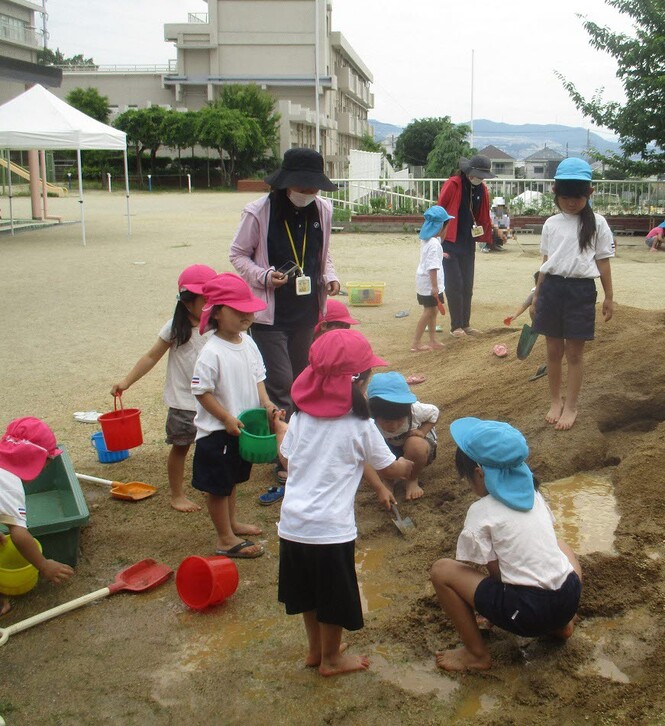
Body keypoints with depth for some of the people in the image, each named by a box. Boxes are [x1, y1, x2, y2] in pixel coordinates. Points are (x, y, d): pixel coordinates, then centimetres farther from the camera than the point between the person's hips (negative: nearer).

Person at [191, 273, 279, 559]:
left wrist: (265, 402, -8)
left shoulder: (248, 343, 0)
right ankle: (226, 540, 18)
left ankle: (232, 522, 44)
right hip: (216, 431, -8)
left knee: (232, 479, 26)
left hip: (242, 427, 8)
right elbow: (201, 391, -21)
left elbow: (257, 375, 8)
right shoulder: (212, 353, -24)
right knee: (218, 486, 6)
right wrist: (227, 418, -23)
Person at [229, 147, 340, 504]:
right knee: (280, 387, -8)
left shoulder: (323, 210, 0)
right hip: (270, 314, -5)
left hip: (307, 313, 5)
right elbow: (238, 255, -3)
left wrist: (329, 276, -4)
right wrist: (264, 276, -21)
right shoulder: (258, 212, -13)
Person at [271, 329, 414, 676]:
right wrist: (409, 466, 24)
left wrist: (282, 429, 33)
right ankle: (331, 659, 32)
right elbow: (389, 468, 2)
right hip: (330, 529, -5)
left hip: (292, 523, 5)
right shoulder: (360, 427, -10)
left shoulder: (301, 416, 1)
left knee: (309, 591, 23)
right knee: (333, 598, 15)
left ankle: (316, 648, 41)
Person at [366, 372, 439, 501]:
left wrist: (422, 432, -25)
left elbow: (434, 413, -8)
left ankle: (412, 480, -11)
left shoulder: (415, 410, -33)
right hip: (391, 449, 3)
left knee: (415, 445, -37)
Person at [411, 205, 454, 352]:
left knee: (431, 311, 17)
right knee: (428, 311, -3)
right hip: (429, 283, -10)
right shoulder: (434, 244, -21)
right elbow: (432, 267, -25)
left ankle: (433, 340, 26)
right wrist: (435, 286, -25)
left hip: (423, 281, 10)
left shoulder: (426, 239, 7)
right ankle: (416, 343, 0)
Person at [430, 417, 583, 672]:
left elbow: (495, 572, -7)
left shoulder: (481, 512, -9)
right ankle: (561, 624, 26)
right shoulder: (534, 494, 8)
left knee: (441, 570, 2)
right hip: (570, 600, 7)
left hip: (527, 614, -7)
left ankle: (476, 653, 8)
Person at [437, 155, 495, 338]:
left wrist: (481, 231, 3)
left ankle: (465, 324, 20)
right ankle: (456, 326, 6)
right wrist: (439, 242, -11)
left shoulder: (482, 190, 5)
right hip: (449, 243, -6)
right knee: (454, 285, -3)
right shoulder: (452, 185, -13)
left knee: (467, 286, 11)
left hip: (468, 244, 6)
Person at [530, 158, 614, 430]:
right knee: (553, 350, 11)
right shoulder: (551, 224, 7)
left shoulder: (597, 223, -1)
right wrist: (537, 295, 15)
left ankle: (571, 406, 17)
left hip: (581, 290, -3)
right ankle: (555, 400, 27)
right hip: (552, 288, 3)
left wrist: (609, 297, 2)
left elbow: (603, 262, 2)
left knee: (574, 353, 4)